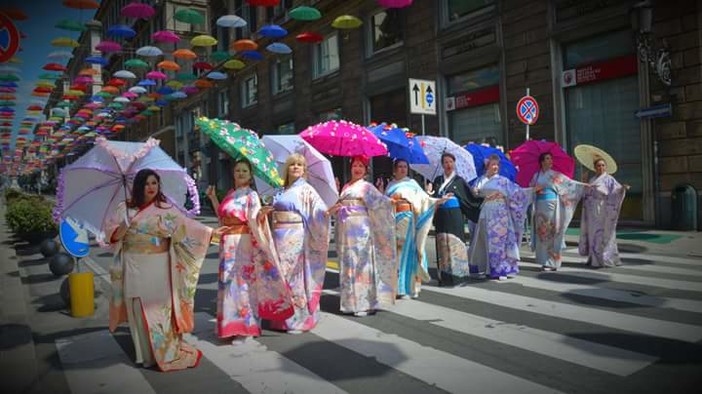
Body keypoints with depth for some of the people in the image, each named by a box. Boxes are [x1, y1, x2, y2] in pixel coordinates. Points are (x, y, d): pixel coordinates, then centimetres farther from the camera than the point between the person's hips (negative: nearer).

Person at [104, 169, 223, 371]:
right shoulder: (125, 208, 5)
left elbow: (186, 225, -6)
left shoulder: (166, 208, 1)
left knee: (159, 306, 1)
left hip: (158, 266, -1)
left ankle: (166, 351, 11)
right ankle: (146, 353, 16)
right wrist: (123, 228, -17)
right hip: (134, 267, 1)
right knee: (139, 309, 5)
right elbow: (110, 231, 4)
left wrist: (211, 232, -15)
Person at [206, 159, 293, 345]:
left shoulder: (251, 195, -6)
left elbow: (254, 221, -15)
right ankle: (231, 323, 24)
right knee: (228, 282, 11)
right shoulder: (230, 194, 14)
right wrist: (213, 198, 17)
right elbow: (222, 217, 18)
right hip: (228, 243, 7)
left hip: (243, 243, -7)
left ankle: (245, 326, 5)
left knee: (243, 282, -4)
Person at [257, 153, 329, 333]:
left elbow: (319, 210, -17)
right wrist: (266, 212, 4)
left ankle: (299, 319, 9)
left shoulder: (306, 190, -3)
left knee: (295, 277, -3)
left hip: (296, 239, -6)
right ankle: (283, 317, 22)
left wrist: (328, 212, -37)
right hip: (280, 239, 6)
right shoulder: (282, 191, 15)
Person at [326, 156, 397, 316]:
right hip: (346, 231, 7)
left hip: (360, 230, -6)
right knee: (348, 264, 8)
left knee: (360, 263, -7)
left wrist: (392, 201, -29)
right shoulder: (346, 186, 18)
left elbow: (379, 199, -13)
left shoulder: (366, 186, 0)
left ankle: (365, 303, -2)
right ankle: (351, 301, 17)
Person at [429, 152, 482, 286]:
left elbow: (470, 198, 2)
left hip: (454, 215, -3)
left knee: (455, 243, -4)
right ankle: (445, 276, 9)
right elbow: (433, 197, 13)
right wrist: (430, 192, -5)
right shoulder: (438, 180, 12)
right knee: (443, 245, 3)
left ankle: (458, 274, 3)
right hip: (441, 216, 3)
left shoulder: (459, 180, 3)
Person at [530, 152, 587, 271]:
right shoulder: (536, 175, 12)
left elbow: (570, 183, 2)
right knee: (542, 233, 1)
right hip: (540, 205, 2)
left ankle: (553, 262, 1)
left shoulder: (555, 175, 6)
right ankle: (545, 262, 7)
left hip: (552, 204, -2)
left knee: (552, 233, -4)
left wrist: (585, 185, -5)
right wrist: (536, 189, -10)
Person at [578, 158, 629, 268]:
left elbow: (617, 189, -20)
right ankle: (594, 259, 14)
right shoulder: (592, 180, 16)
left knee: (602, 234, -8)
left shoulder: (609, 179, -4)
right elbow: (587, 193, 22)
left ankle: (603, 260, -4)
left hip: (602, 212, -7)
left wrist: (623, 187, -40)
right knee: (593, 234, 8)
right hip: (592, 213, 7)